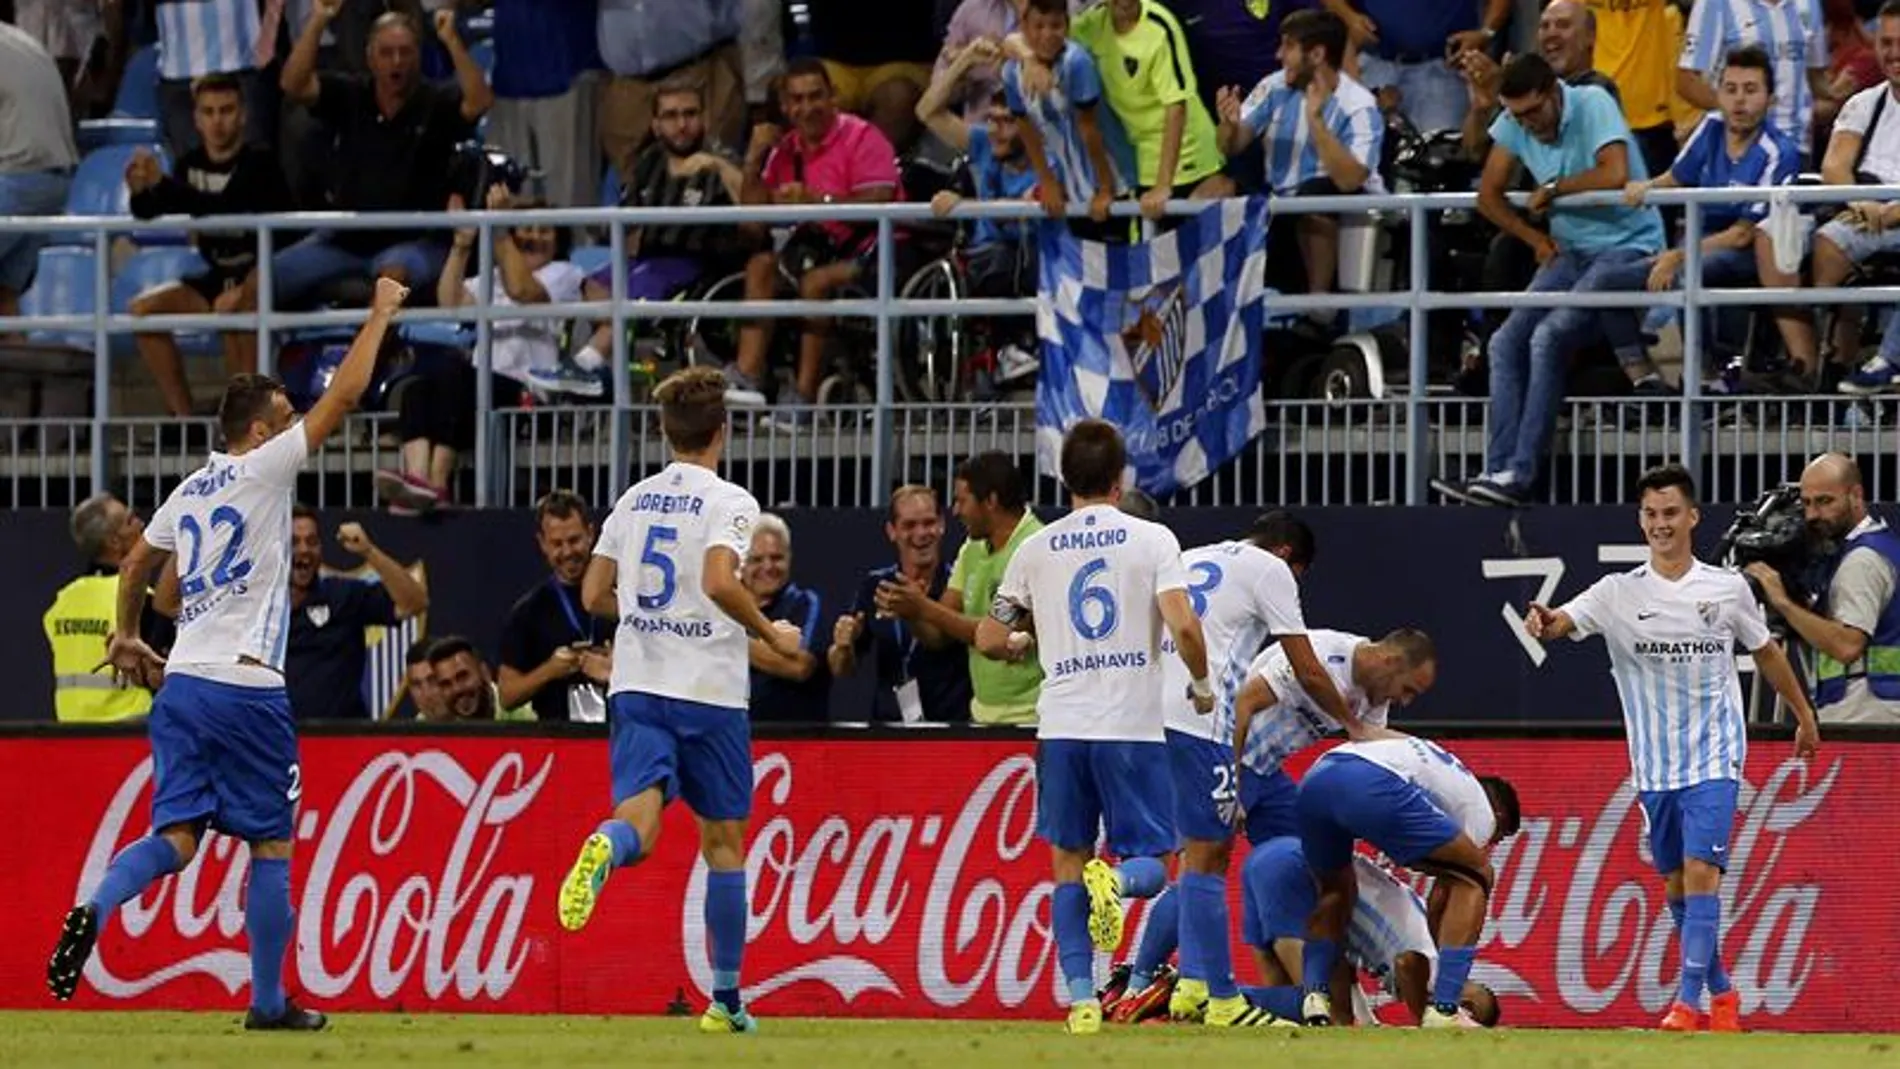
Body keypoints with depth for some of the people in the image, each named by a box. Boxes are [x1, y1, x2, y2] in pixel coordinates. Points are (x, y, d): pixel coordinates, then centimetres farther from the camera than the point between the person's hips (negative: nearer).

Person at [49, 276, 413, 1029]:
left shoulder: (189, 491, 15)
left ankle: (94, 910, -27)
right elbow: (345, 394, -6)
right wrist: (381, 313, 5)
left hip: (182, 684, 6)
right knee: (270, 845, 5)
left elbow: (136, 564, 28)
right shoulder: (262, 471, -5)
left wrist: (126, 636, 45)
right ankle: (268, 1003, 9)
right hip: (246, 685, -6)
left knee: (176, 837, 1)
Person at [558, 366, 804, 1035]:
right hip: (708, 691, -3)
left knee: (639, 815, -10)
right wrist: (772, 635, -8)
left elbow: (595, 596, 14)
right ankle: (725, 1000, 12)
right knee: (723, 840, 9)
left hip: (635, 685, 3)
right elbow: (719, 583, -23)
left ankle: (606, 848, -49)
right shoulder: (728, 503, -7)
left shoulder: (634, 501, 10)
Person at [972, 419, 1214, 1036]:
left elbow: (989, 640, 11)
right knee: (1151, 863, 6)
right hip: (1133, 728, -2)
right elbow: (1182, 625, -14)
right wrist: (1201, 685, 3)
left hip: (1061, 727, 2)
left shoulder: (1037, 550, 7)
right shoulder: (1151, 540, -1)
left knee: (1067, 863, 11)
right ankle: (1117, 880, -30)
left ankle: (1081, 997, -1)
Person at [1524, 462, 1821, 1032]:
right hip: (1654, 766, 3)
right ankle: (1721, 991, 26)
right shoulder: (1619, 593, -1)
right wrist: (1545, 621, -41)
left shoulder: (1728, 589, 0)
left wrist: (1804, 714, 22)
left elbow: (1767, 653, 14)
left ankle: (1688, 1003, -18)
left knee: (1701, 874, -16)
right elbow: (1567, 620, -17)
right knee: (1677, 888, 9)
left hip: (1714, 759, -3)